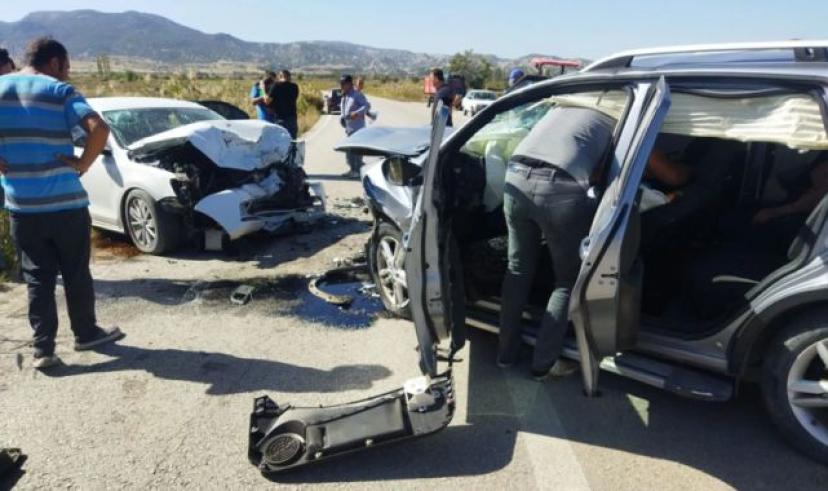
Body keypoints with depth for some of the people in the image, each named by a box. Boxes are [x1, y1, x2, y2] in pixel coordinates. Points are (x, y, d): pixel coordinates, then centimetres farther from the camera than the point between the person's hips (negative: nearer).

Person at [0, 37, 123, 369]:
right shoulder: (60, 91, -5)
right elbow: (99, 129, -22)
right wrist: (83, 164, -11)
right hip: (65, 202, -3)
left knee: (37, 277, 10)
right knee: (76, 273, 12)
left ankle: (43, 349, 10)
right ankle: (86, 334, 25)